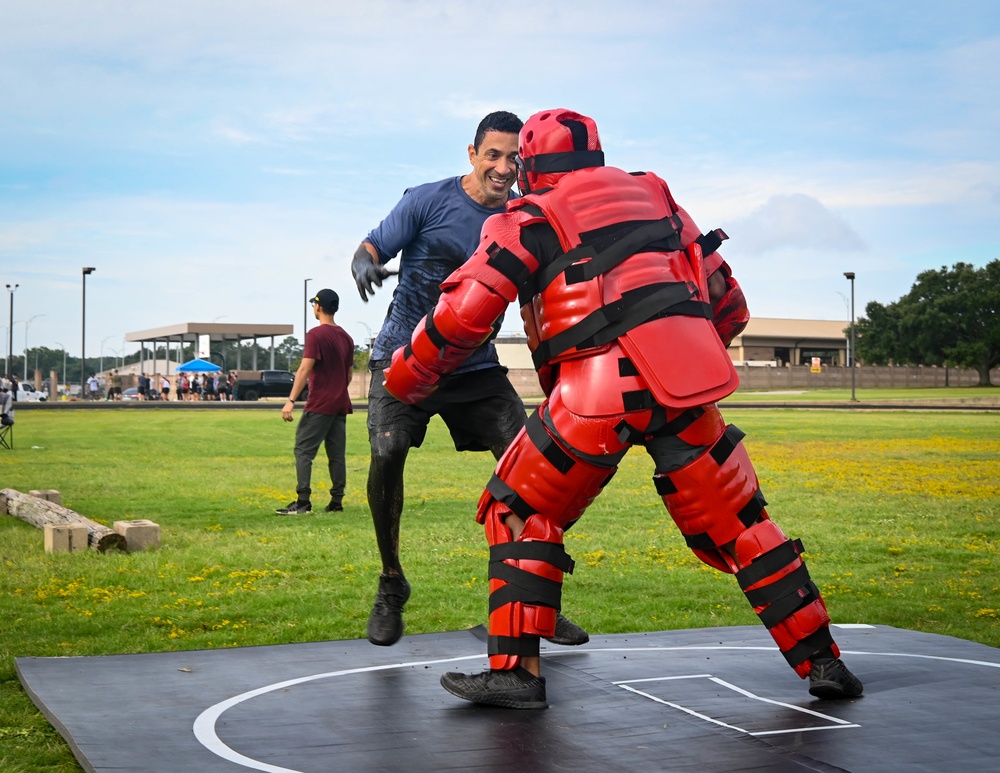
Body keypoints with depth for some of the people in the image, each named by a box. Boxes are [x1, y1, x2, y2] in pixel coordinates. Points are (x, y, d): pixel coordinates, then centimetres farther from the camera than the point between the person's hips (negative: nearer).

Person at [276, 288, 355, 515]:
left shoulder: (316, 334, -11)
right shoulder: (346, 337, 13)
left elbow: (305, 369, -17)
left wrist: (291, 400, -18)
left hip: (319, 405, -8)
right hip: (341, 404, 8)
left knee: (303, 450, -5)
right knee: (337, 454, 8)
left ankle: (303, 502, -10)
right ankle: (336, 501, 8)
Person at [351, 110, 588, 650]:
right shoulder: (427, 201, -7)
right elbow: (373, 247, -6)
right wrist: (363, 264, -29)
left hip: (474, 365, 3)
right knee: (387, 453, -24)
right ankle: (391, 588, -3)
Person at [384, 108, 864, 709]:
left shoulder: (528, 222, 10)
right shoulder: (656, 199, 25)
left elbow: (462, 317, 2)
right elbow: (729, 306, 27)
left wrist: (407, 379, 17)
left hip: (598, 394, -4)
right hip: (688, 387, 4)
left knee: (520, 512, 13)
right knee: (738, 525, 16)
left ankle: (515, 670, 6)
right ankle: (824, 663, 19)